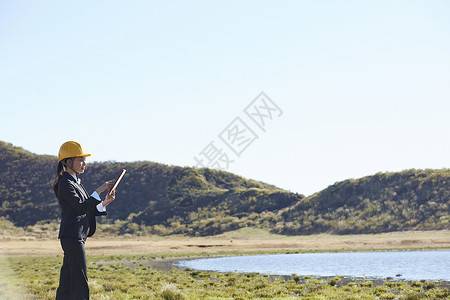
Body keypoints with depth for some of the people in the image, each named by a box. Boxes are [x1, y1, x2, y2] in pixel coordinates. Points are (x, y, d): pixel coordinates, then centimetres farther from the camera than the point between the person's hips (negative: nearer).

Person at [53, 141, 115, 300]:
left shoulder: (75, 182, 20)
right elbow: (81, 207, -19)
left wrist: (105, 203, 3)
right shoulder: (65, 183, -10)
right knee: (79, 282, -8)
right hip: (72, 236, -10)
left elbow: (89, 209, 18)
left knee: (67, 283, 10)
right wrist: (99, 191, -17)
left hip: (77, 237, 10)